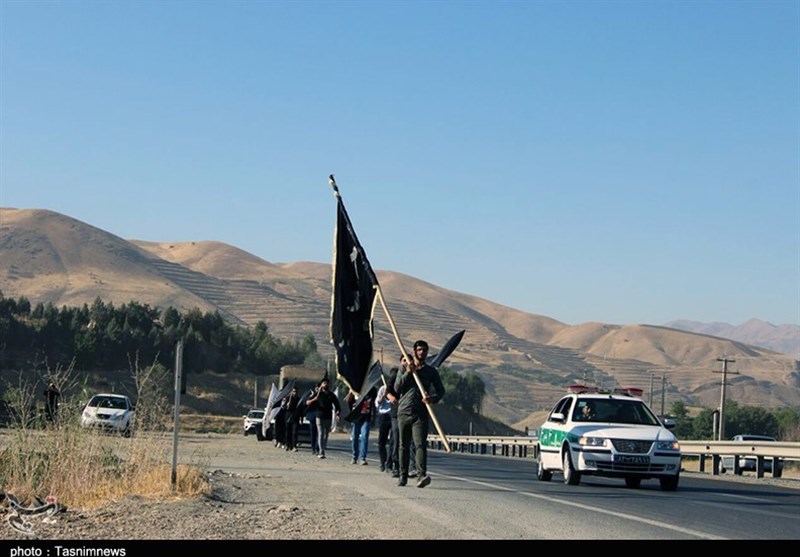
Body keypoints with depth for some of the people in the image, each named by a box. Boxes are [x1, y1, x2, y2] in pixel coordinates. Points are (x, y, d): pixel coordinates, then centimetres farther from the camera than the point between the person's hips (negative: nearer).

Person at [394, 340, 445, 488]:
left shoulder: (431, 371, 9)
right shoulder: (404, 369, 11)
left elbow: (441, 390, 9)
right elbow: (397, 388, 2)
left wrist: (433, 398, -13)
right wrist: (408, 372, -9)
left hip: (421, 414, -2)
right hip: (404, 412, 2)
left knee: (421, 444, -16)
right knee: (404, 445, 8)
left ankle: (421, 475, -27)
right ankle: (403, 475, 17)